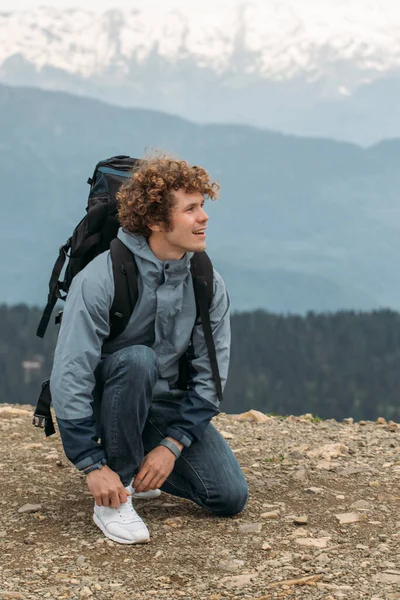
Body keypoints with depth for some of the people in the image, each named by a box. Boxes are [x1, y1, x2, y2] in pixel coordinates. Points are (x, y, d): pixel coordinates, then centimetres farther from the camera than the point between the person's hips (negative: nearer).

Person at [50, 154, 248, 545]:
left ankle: (136, 465, 16)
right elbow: (69, 375, -26)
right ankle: (113, 500, -24)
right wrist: (92, 464, -28)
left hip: (167, 406, 5)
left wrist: (172, 444, -16)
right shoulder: (100, 279, -24)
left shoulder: (208, 283, -9)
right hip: (105, 406, -4)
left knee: (231, 498, -11)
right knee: (137, 358, -37)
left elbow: (211, 373, -6)